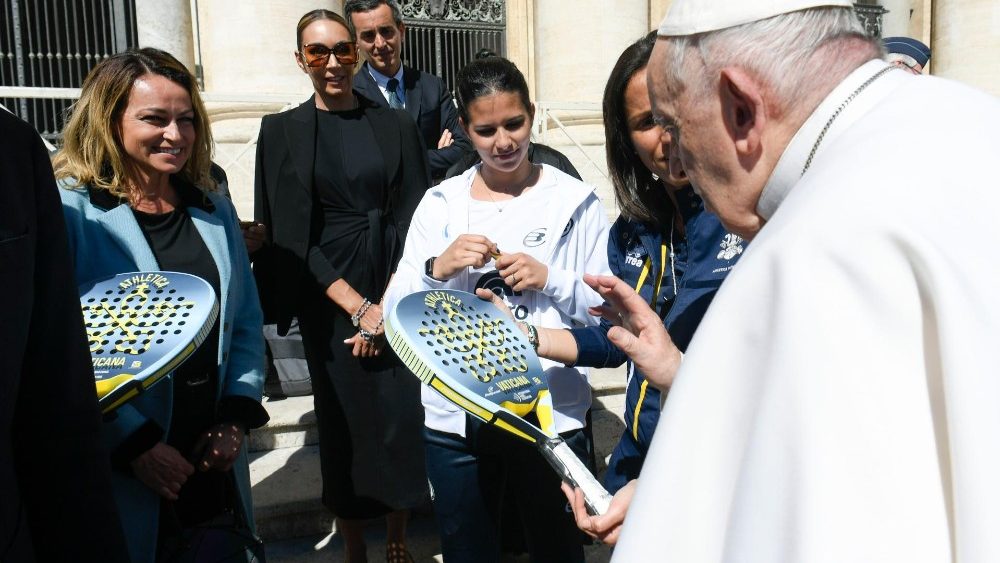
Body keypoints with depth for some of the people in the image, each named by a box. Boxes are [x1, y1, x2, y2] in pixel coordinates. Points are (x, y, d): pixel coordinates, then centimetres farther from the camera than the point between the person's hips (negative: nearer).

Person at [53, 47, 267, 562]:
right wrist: (134, 444, -16)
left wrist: (237, 418, -3)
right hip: (116, 468, -5)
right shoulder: (68, 211, -10)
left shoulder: (214, 210, 6)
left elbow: (246, 321, 8)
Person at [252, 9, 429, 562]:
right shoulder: (282, 131, 1)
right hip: (330, 301, -1)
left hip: (399, 297, 1)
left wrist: (385, 306, -10)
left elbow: (414, 219, 0)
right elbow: (290, 236, -5)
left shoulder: (396, 125, 4)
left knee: (402, 417, 3)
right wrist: (356, 304, -12)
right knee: (344, 421, 7)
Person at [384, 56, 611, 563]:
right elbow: (396, 312, 1)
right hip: (454, 419, 2)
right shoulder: (440, 204, 5)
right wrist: (437, 269, -17)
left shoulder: (574, 200, -1)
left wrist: (550, 281, -18)